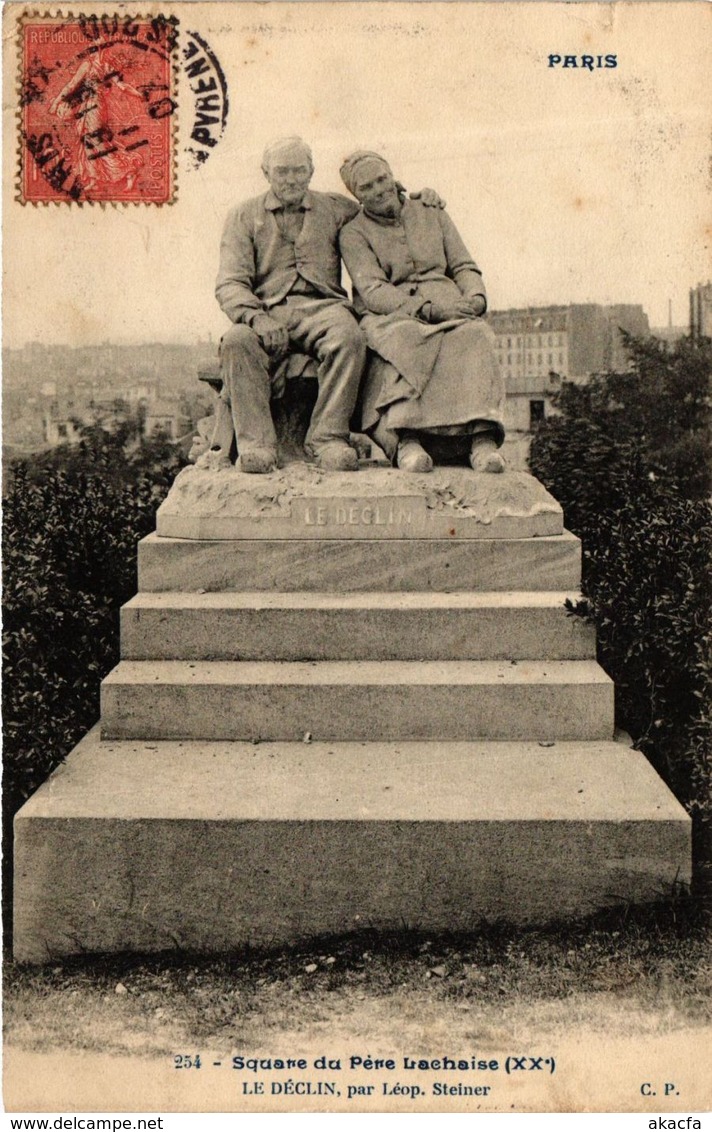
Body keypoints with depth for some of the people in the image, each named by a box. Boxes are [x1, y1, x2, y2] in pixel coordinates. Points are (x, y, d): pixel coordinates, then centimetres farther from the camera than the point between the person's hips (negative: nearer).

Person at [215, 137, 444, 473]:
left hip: (321, 306, 1)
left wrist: (418, 199, 17)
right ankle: (255, 443, -35)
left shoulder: (336, 209, 23)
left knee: (349, 335, -35)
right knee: (237, 341, -35)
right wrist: (256, 317, -17)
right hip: (267, 309, -1)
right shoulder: (244, 216, 17)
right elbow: (230, 283, 4)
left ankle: (327, 437, -33)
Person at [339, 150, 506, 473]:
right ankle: (406, 439, -52)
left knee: (473, 336, -33)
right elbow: (372, 292, -6)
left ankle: (483, 436, -48)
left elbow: (465, 267, 19)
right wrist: (429, 308, -21)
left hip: (448, 305, 3)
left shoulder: (432, 214, 23)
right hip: (390, 315, -3)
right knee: (408, 340, -40)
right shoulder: (354, 233, 10)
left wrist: (475, 298, -6)